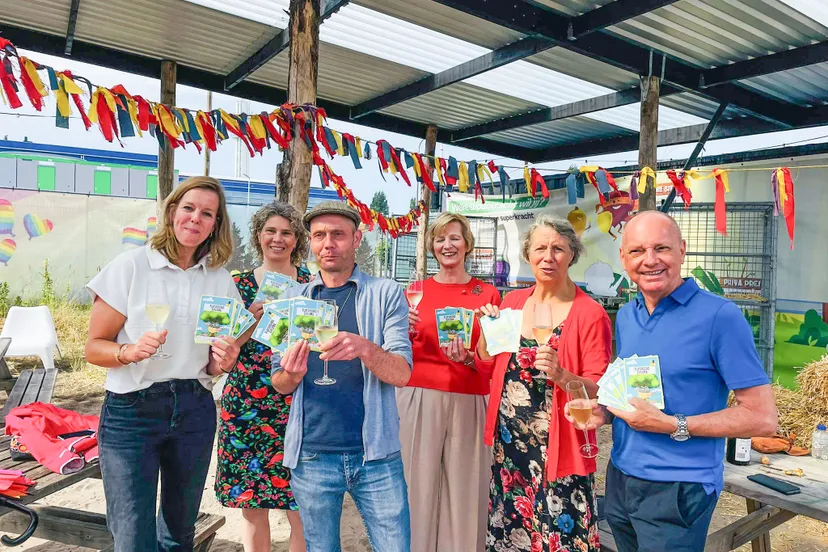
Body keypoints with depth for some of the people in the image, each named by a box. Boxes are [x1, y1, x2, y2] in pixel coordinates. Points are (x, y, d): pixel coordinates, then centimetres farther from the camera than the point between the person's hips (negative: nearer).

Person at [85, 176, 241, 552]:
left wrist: (222, 362, -9)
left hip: (194, 412, 4)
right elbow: (94, 348, -4)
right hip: (131, 411, -3)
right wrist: (131, 351, -23)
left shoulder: (221, 281, 6)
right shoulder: (130, 266, -5)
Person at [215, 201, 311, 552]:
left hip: (297, 404, -1)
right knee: (251, 503, 9)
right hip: (246, 405, 2)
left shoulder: (310, 282, 3)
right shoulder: (239, 284, 8)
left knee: (300, 506, 0)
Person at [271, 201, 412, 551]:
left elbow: (402, 374, -8)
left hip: (375, 454, -2)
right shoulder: (294, 299, 7)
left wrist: (364, 348, -28)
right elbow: (279, 384, 8)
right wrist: (292, 374, -16)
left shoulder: (385, 293, -1)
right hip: (311, 454, 2)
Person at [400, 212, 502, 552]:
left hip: (469, 403, 0)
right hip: (419, 398, 1)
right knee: (418, 483, 4)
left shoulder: (487, 294, 5)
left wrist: (468, 358, -14)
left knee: (464, 486, 4)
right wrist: (406, 332, -10)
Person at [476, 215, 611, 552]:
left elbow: (598, 391, -11)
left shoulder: (589, 314, -10)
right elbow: (486, 367, 11)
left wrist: (562, 376, -29)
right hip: (508, 442, 5)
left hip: (559, 448, -4)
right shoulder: (513, 302, 5)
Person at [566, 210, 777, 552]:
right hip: (620, 478, 6)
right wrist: (605, 412, -3)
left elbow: (762, 418, -15)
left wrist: (671, 425, -20)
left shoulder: (720, 317, -16)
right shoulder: (625, 316, 5)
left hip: (678, 490, -6)